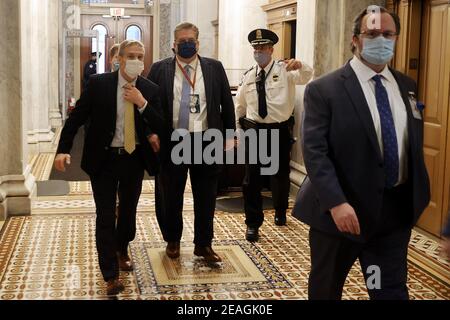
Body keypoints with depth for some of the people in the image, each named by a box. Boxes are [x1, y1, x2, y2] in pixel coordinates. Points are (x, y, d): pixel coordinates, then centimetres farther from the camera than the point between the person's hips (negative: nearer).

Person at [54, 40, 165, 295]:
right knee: (106, 216, -3)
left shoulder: (150, 89, -2)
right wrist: (64, 149, -18)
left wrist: (142, 104, -20)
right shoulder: (98, 84, -9)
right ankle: (111, 275, 5)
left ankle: (122, 250, 46)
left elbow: (160, 127, -6)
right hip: (103, 159, -2)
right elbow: (76, 118, -7)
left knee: (129, 210, 17)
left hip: (134, 159, 3)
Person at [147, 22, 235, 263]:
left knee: (206, 196, 8)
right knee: (170, 196, 10)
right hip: (172, 142, 0)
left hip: (206, 141, 1)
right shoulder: (159, 70, 2)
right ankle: (172, 241, 29)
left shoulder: (214, 68, 4)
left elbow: (227, 103, 7)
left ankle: (203, 244, 22)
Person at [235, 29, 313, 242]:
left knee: (281, 174, 16)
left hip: (280, 130, -1)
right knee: (252, 178, -3)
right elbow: (240, 106, 13)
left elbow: (306, 77, -26)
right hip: (255, 130, 1)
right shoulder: (248, 77, 4)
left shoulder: (285, 70, -6)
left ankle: (280, 212, 42)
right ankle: (252, 223, 9)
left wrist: (300, 65, -47)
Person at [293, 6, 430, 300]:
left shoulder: (407, 86, 9)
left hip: (396, 209, 4)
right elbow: (314, 151, -16)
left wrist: (418, 196, 10)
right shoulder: (324, 89, -10)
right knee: (326, 288, 15)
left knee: (392, 291, 10)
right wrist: (336, 202, -26)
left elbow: (414, 144, 15)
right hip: (341, 209, -4)